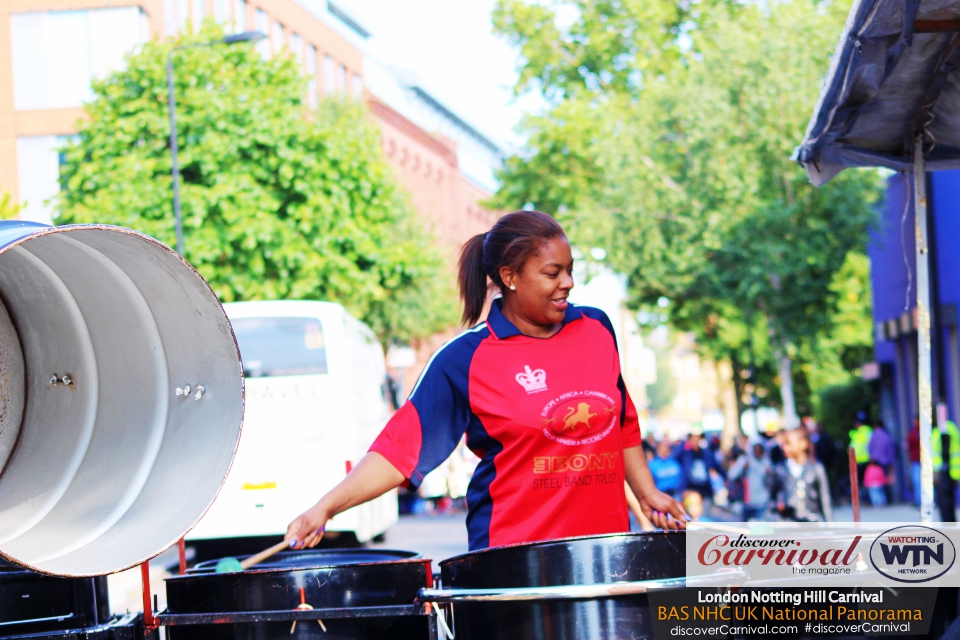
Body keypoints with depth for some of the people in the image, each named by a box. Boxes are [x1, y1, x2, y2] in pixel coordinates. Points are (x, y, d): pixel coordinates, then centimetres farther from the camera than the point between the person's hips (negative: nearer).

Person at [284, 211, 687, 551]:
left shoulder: (596, 329, 8)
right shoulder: (466, 360, -6)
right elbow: (401, 447, -9)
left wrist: (646, 492, 16)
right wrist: (325, 508, -18)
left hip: (604, 539, 4)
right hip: (513, 552, -4)